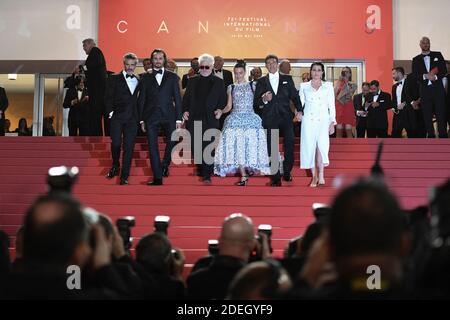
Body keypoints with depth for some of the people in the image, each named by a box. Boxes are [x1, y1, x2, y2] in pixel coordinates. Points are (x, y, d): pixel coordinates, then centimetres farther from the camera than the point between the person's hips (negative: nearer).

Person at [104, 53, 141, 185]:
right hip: (117, 117, -2)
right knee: (116, 143, -10)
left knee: (129, 147, -1)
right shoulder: (114, 79, 6)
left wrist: (140, 117, 5)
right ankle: (115, 166, 17)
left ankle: (124, 177, 2)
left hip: (132, 119, 2)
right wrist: (110, 112, -8)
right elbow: (108, 98, 2)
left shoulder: (138, 81, 14)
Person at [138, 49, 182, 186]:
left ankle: (165, 166, 21)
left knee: (173, 141, -6)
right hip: (151, 116, 0)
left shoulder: (172, 77, 8)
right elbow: (142, 100, 9)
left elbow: (177, 98, 5)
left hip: (168, 115, 0)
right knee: (153, 147, -1)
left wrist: (179, 118, -2)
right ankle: (157, 177, 5)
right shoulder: (146, 78, 10)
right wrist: (142, 119, 3)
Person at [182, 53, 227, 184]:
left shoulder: (218, 82, 8)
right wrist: (185, 110, -2)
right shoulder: (192, 81, 14)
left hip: (210, 119, -3)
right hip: (194, 118, 3)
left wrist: (220, 109, -11)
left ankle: (207, 175, -7)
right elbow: (186, 98, 13)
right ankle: (200, 170, 22)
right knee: (195, 147, 5)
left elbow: (223, 99, 7)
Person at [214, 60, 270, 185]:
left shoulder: (252, 85, 8)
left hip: (250, 119, -1)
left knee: (251, 145, -6)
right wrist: (220, 112, -4)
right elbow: (229, 106, 13)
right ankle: (243, 176, -6)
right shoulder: (231, 88, 12)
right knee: (237, 147, -7)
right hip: (235, 119, 1)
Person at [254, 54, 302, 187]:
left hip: (286, 117, 0)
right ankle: (276, 177, 7)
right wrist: (264, 100, -15)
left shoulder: (287, 79, 12)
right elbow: (256, 102, 6)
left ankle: (287, 172, 14)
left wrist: (299, 110, -10)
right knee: (272, 148, -1)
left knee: (289, 145, -5)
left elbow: (294, 96, 6)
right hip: (270, 118, 0)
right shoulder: (261, 81, 10)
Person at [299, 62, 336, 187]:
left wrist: (332, 122, 2)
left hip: (323, 120, -1)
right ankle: (314, 177, 3)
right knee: (310, 147, -5)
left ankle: (321, 175, -24)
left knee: (322, 144, -23)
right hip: (308, 120, 1)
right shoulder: (304, 86, 14)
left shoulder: (328, 86, 13)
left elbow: (332, 105, 10)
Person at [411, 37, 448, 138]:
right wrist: (426, 76, -16)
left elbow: (444, 70, 3)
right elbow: (415, 75, 2)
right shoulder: (416, 59, 12)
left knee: (441, 114, -5)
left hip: (438, 89, -1)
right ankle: (431, 136, 7)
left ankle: (443, 136, -2)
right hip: (425, 90, 1)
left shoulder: (438, 55, 10)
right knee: (427, 116, 1)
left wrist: (435, 76, -14)